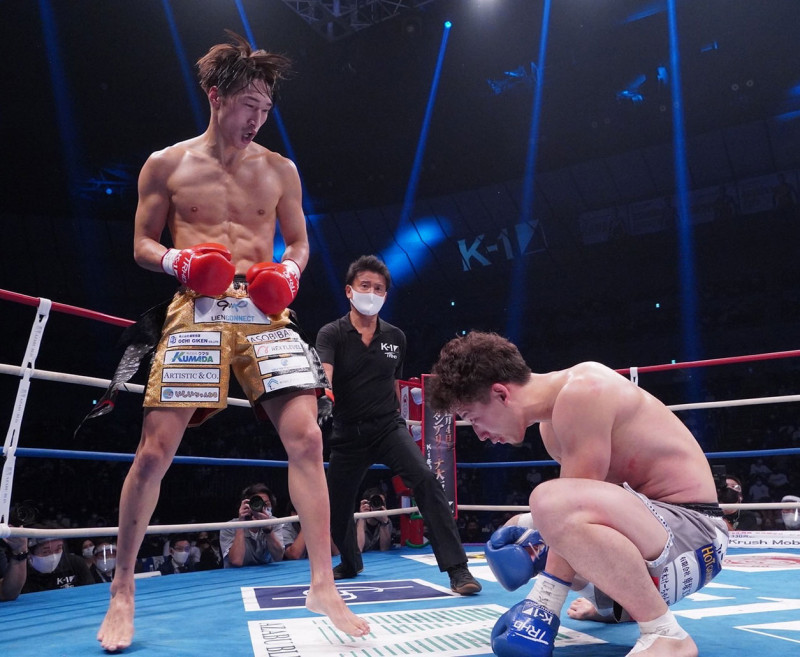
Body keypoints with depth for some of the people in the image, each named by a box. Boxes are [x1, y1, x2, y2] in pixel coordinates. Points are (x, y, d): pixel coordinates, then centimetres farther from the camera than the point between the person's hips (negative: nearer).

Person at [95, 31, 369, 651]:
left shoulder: (280, 169, 12)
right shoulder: (166, 165, 9)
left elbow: (299, 242, 17)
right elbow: (143, 244, 11)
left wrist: (289, 271, -5)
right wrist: (179, 262, -10)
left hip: (265, 313, 2)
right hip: (196, 313, -1)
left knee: (306, 438, -12)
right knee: (155, 451, -3)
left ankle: (323, 586, -2)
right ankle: (122, 590, 18)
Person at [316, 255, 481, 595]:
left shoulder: (395, 337, 4)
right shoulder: (331, 334, -7)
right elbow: (324, 375, -27)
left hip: (388, 426, 1)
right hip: (348, 432, 0)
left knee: (425, 479, -25)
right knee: (336, 507, 9)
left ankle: (457, 569, -19)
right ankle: (351, 563, 43)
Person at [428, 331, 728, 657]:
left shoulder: (581, 390, -21)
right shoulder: (551, 424, 8)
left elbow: (572, 502, -25)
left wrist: (542, 605, -23)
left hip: (693, 530, -9)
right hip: (653, 524, 10)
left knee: (553, 503, -37)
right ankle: (615, 604, 35)